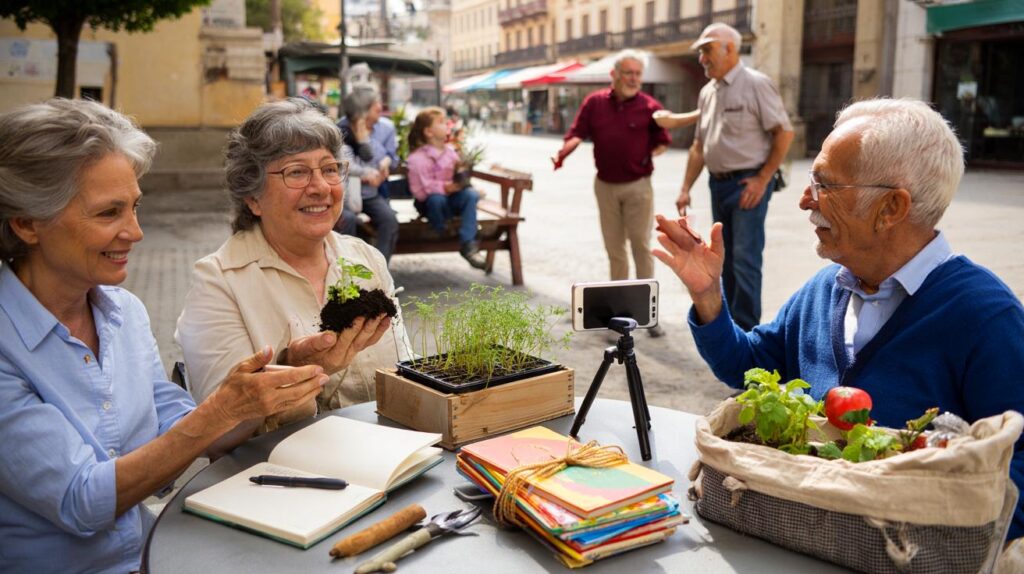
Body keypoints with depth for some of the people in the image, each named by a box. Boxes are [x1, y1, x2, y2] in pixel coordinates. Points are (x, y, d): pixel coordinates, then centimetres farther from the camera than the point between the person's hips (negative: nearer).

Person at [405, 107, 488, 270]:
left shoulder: (450, 151, 7)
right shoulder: (417, 158, -12)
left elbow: (459, 178, 18)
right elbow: (419, 191, -18)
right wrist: (444, 188, -27)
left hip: (451, 197, 5)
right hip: (430, 203, -5)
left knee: (471, 194, -25)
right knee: (436, 199, -40)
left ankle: (468, 244, -27)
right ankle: (441, 232, -8)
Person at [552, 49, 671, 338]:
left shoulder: (650, 106, -5)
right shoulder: (594, 103, 0)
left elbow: (662, 142, 4)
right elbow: (578, 133, -2)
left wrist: (650, 156, -11)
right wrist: (563, 153, -19)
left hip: (638, 186, -2)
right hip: (605, 185, 3)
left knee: (641, 246, -3)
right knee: (614, 248, 12)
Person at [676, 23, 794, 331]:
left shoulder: (755, 84, -9)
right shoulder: (708, 92, 13)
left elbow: (784, 133, -11)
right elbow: (699, 145, 17)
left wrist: (762, 179, -13)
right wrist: (686, 188, 12)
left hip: (747, 184, -7)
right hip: (718, 184, 7)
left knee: (745, 259, -8)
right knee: (726, 259, 14)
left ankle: (746, 330, 0)